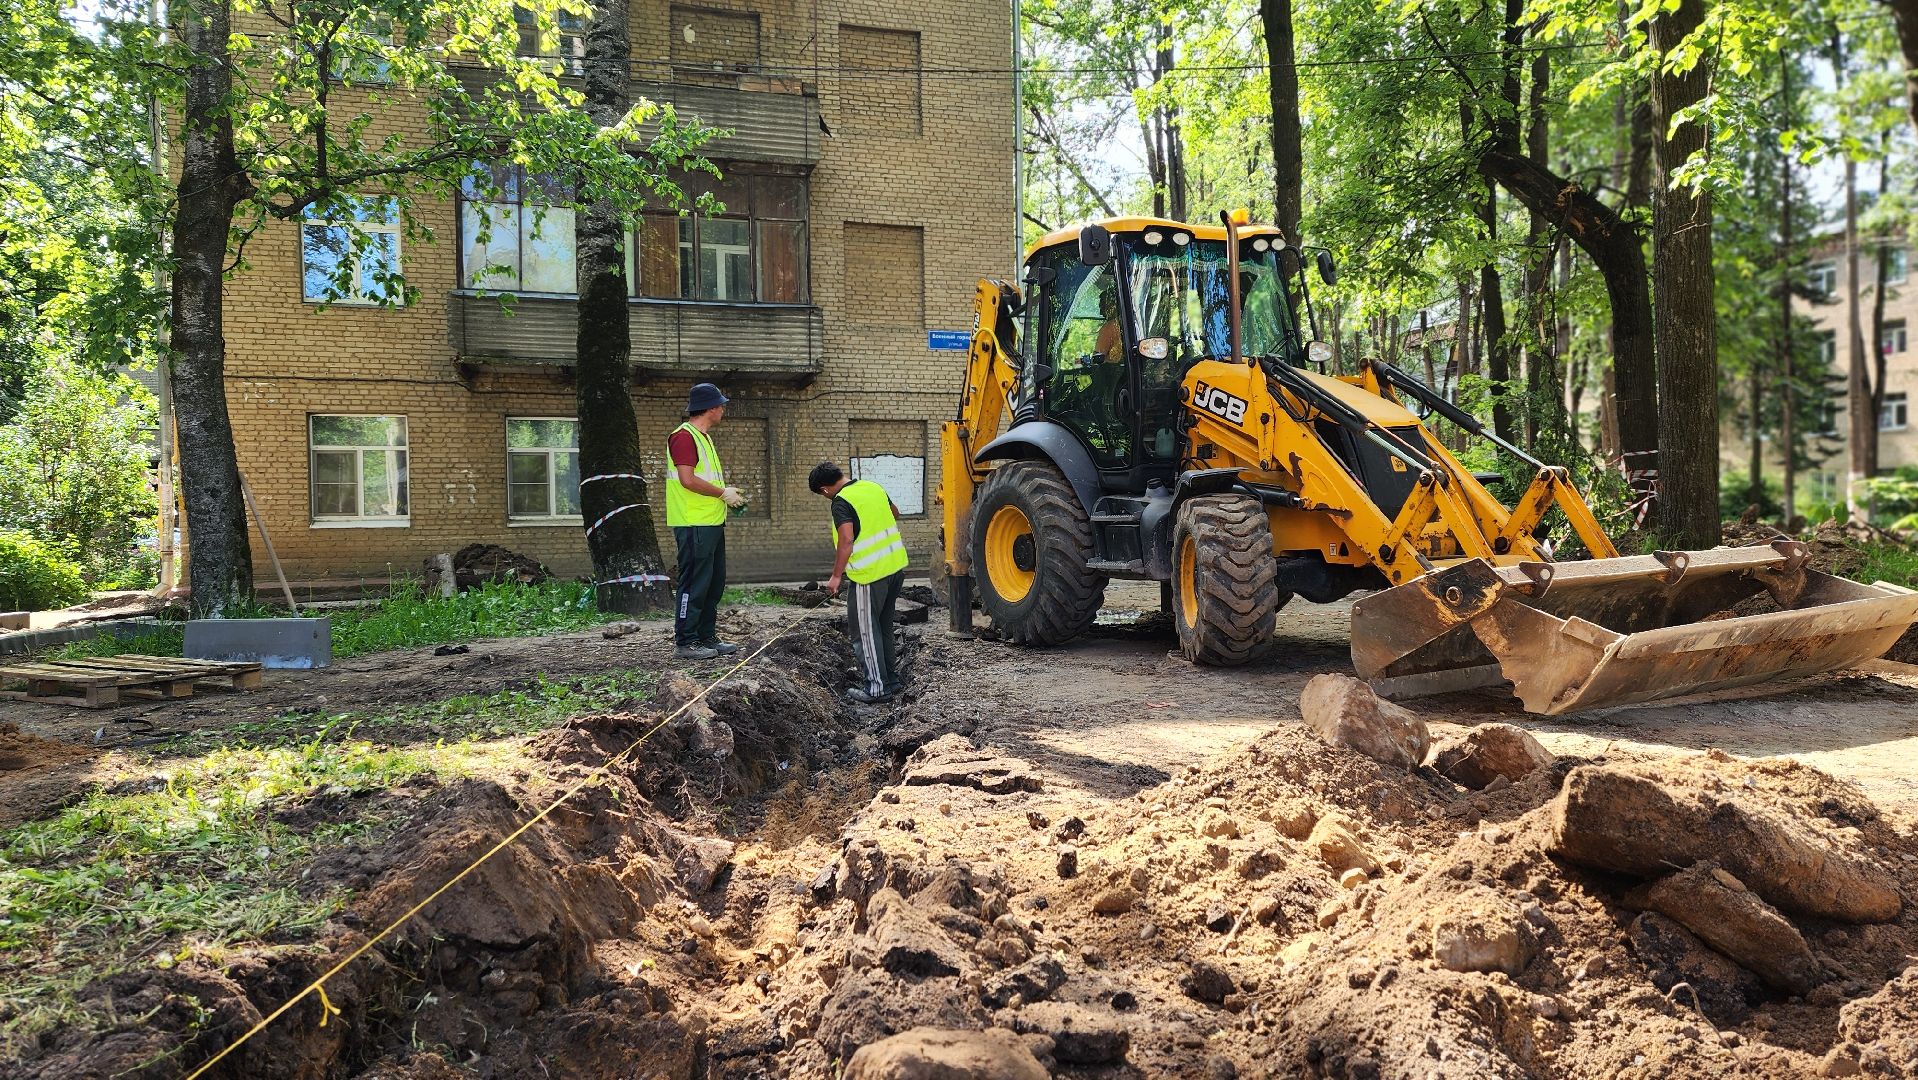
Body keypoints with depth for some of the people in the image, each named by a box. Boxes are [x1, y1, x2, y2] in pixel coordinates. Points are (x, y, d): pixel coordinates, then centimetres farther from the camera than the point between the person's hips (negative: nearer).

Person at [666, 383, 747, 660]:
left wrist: (728, 494, 11)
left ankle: (707, 637, 22)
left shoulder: (703, 437, 19)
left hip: (712, 522, 10)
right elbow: (688, 479, -22)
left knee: (715, 582, 14)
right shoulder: (684, 436, -13)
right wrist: (723, 493, -13)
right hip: (694, 525, -10)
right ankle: (685, 643, 0)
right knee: (695, 583, -6)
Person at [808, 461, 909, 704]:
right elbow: (895, 513, 26)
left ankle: (877, 688, 6)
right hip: (896, 566, 8)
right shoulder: (874, 487, 8)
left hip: (871, 575, -8)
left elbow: (846, 540, -25)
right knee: (884, 627, 19)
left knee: (865, 632, 3)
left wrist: (836, 576, -18)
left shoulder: (841, 502, -14)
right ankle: (891, 680, 26)